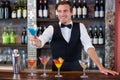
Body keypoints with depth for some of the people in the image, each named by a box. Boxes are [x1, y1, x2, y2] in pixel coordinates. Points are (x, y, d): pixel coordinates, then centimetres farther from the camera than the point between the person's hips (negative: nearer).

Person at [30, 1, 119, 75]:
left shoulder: (80, 27, 2)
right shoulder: (51, 29, 0)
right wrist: (36, 41, -42)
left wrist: (101, 67, -19)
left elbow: (88, 46, -8)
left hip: (76, 69, 1)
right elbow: (41, 41, -17)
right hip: (57, 70, 0)